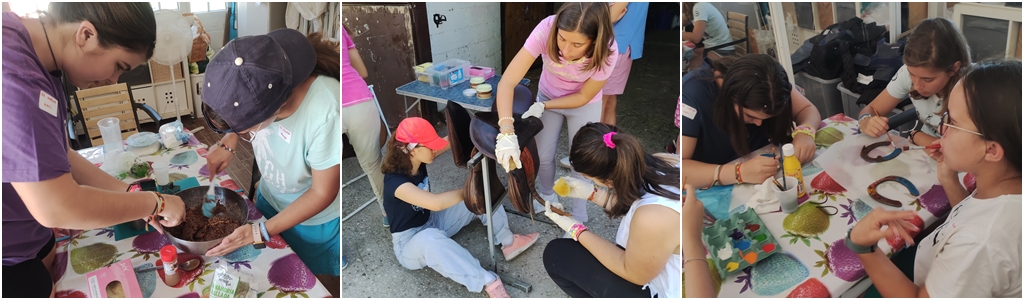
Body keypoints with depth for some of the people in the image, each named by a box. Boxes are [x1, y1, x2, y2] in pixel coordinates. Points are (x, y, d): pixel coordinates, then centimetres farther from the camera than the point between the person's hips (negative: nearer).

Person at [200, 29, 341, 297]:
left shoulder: (327, 114, -42)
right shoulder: (258, 85, -25)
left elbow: (322, 193, -25)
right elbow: (240, 125, 2)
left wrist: (262, 231, -25)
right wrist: (228, 143, -16)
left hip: (315, 219, -5)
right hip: (270, 195, 5)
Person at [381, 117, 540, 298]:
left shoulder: (417, 160, -10)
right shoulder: (395, 182, -32)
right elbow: (436, 203, -44)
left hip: (433, 222, 8)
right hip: (410, 242, -8)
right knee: (431, 238, -46)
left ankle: (508, 241, -4)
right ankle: (487, 282, -39)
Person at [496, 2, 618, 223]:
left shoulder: (607, 52, -36)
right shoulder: (546, 29, -38)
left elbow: (583, 97, -18)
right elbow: (507, 83, -39)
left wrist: (543, 106, -25)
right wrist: (507, 132, -50)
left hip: (584, 105, -1)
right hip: (547, 96, 1)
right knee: (543, 156, 14)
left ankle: (578, 218, 32)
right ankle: (547, 195, 45)